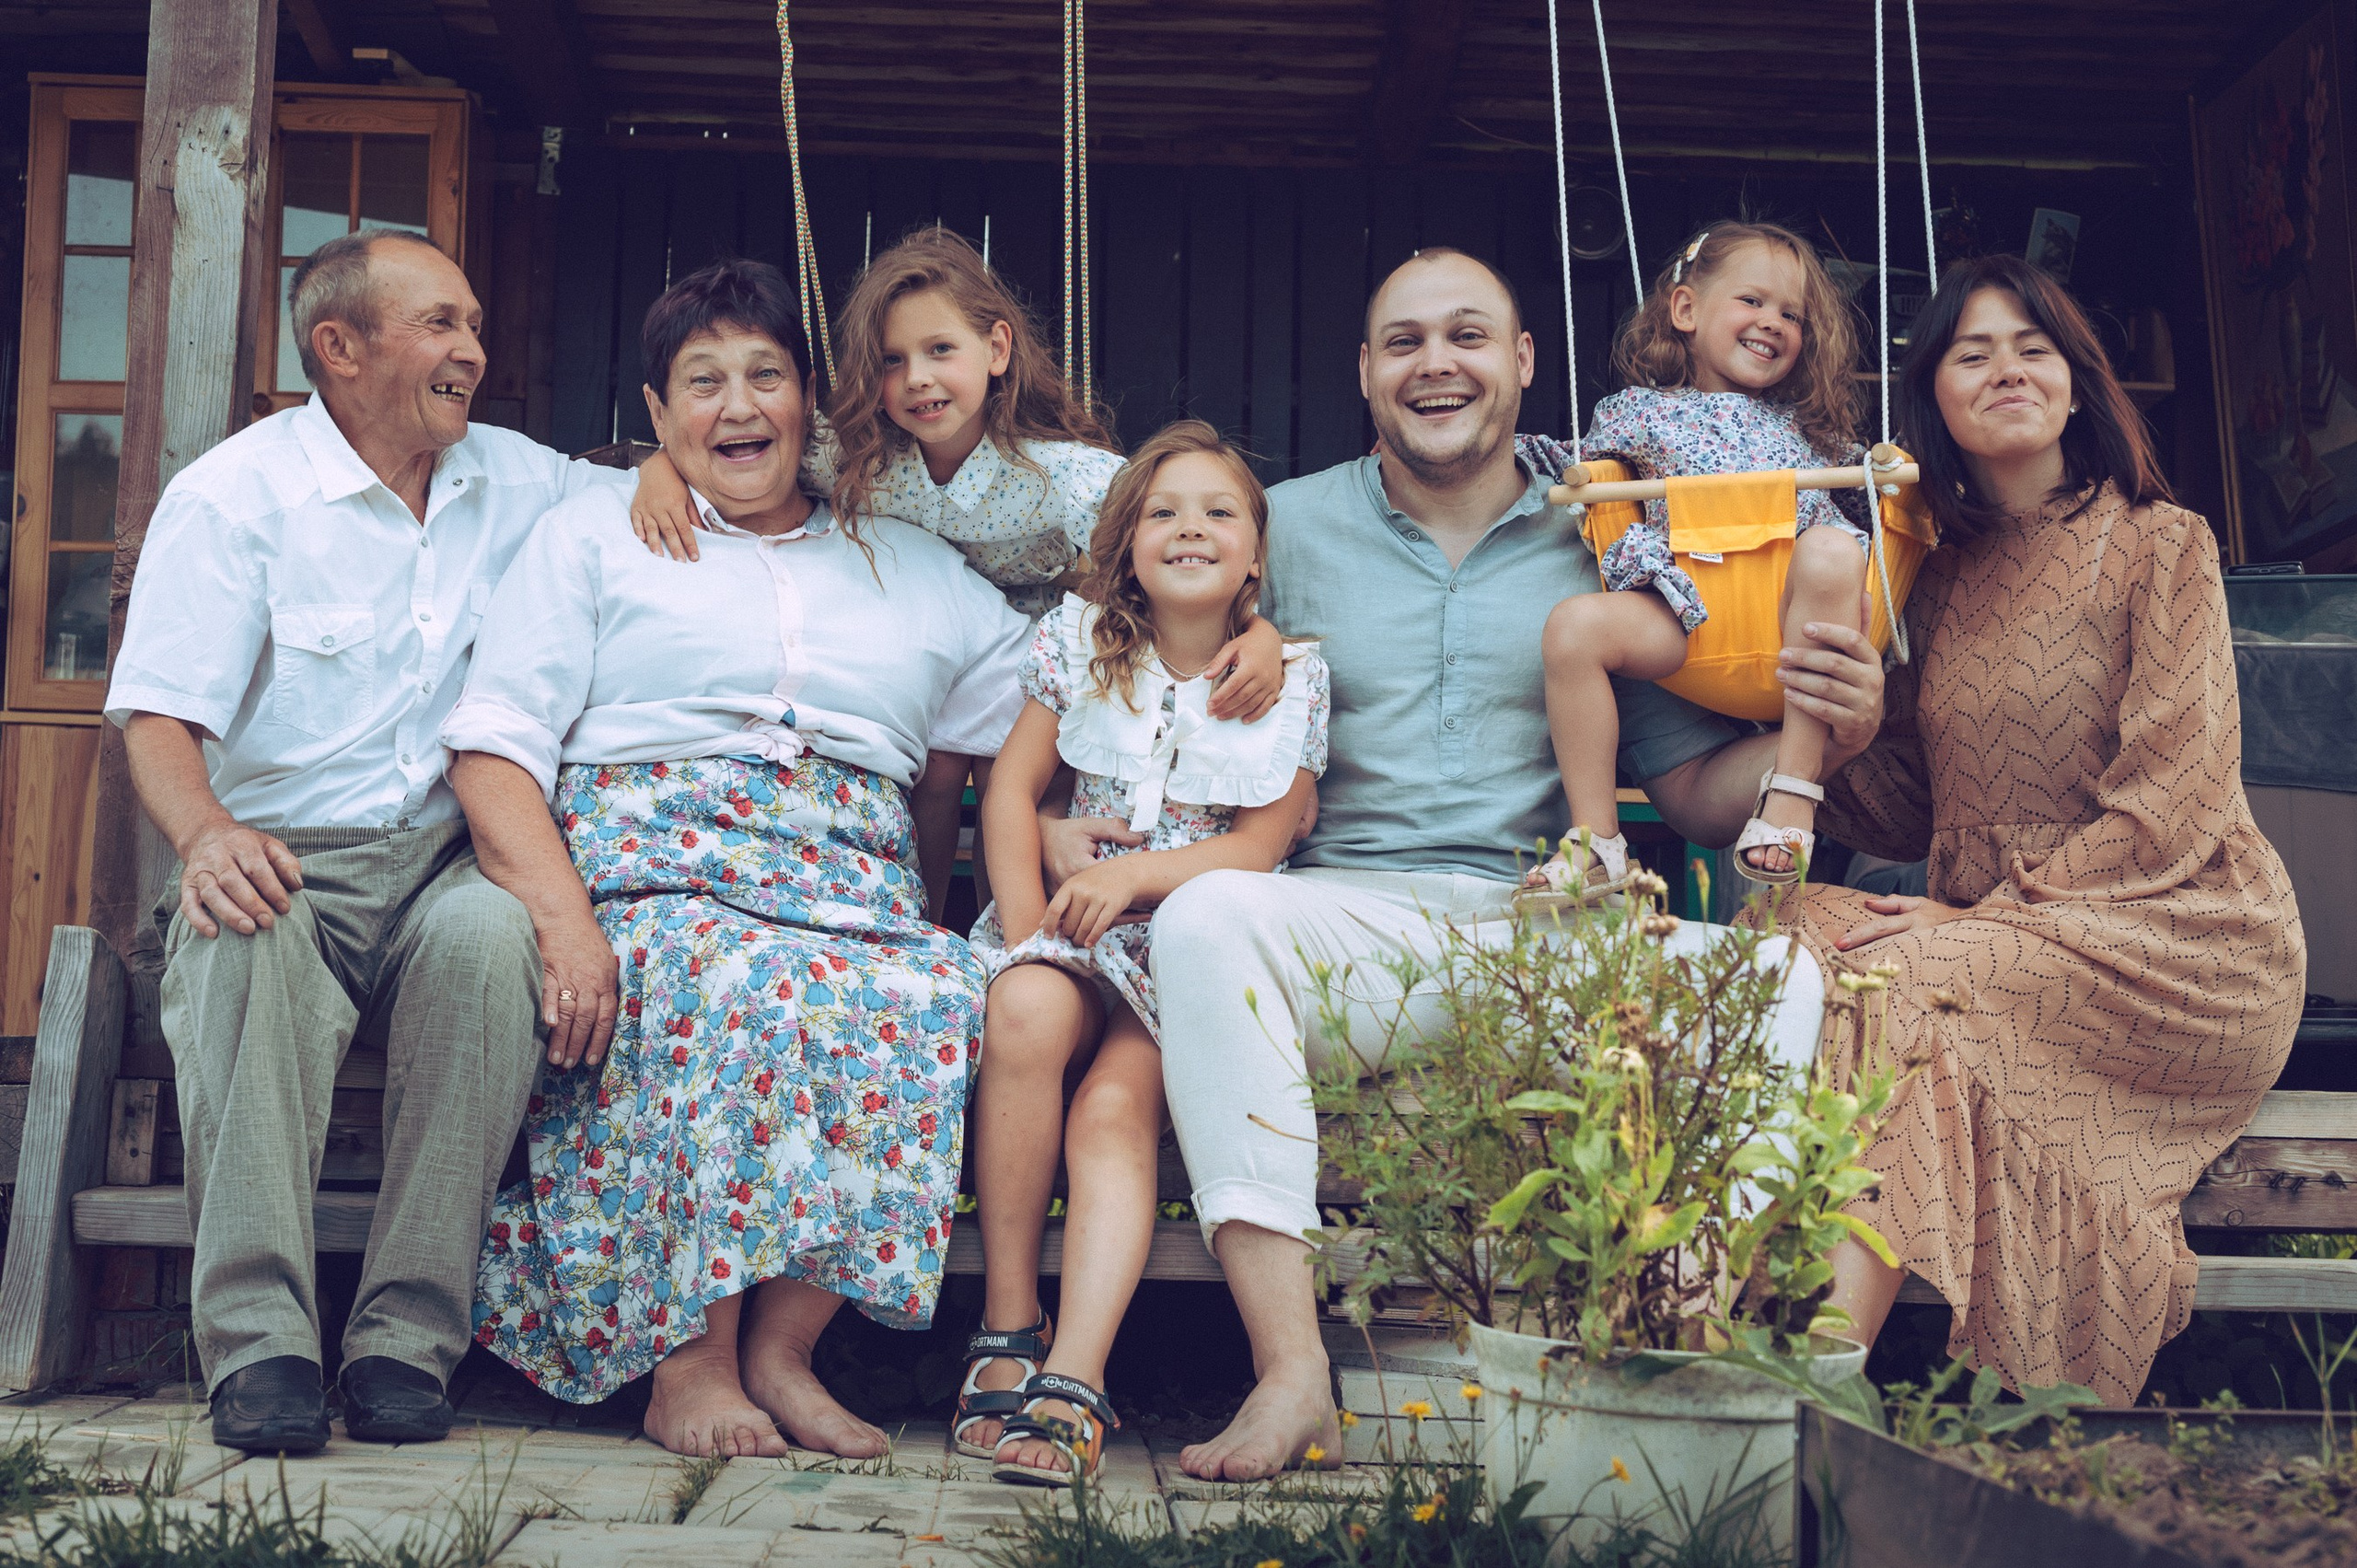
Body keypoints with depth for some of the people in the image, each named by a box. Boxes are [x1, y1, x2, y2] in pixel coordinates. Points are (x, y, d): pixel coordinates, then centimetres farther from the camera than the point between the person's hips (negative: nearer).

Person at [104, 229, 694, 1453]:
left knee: (490, 932, -34)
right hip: (287, 859, -2)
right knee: (241, 944, -38)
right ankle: (259, 1343, -34)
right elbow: (161, 717, -6)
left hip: (448, 859, 2)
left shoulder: (511, 481, 15)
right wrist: (206, 834, -29)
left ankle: (407, 1338, -29)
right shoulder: (233, 495, 2)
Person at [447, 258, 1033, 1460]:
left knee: (941, 999, -32)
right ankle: (688, 1359, -27)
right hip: (652, 875, -2)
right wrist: (564, 918, -13)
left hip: (853, 894, 3)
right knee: (751, 990, -37)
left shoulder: (917, 570, 25)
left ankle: (781, 1347, -24)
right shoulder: (593, 537, 17)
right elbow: (493, 746, 5)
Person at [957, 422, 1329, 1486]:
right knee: (1026, 1014, -34)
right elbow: (1012, 786, 5)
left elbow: (1258, 846, -2)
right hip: (1069, 930, 1)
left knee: (1116, 1112, -30)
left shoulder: (1292, 678, 4)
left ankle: (1072, 1380, -39)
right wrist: (1025, 922, -9)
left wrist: (1131, 875, -17)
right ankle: (1007, 1326, -26)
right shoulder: (1080, 639, 10)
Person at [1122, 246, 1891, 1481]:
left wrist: (1826, 733, -8)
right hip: (1347, 926, -1)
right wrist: (1061, 818, -11)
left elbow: (1697, 794, 11)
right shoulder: (1285, 526, 12)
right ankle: (1290, 1370, -32)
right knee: (1209, 914, -32)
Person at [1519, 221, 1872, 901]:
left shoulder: (1807, 424, 29)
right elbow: (1572, 469, 27)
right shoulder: (1639, 410, 23)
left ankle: (1795, 784, -31)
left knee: (1830, 549, -34)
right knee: (1575, 625, -28)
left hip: (1793, 612, 1)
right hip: (1687, 606, 0)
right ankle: (1595, 842, -22)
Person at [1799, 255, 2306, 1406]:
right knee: (1807, 926, -25)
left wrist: (1984, 918, -18)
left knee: (1898, 983, -32)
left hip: (2182, 947, -5)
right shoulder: (1942, 575, 16)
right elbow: (1909, 807, 15)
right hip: (1996, 938, 5)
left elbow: (2171, 806, -11)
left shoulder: (2159, 545, -1)